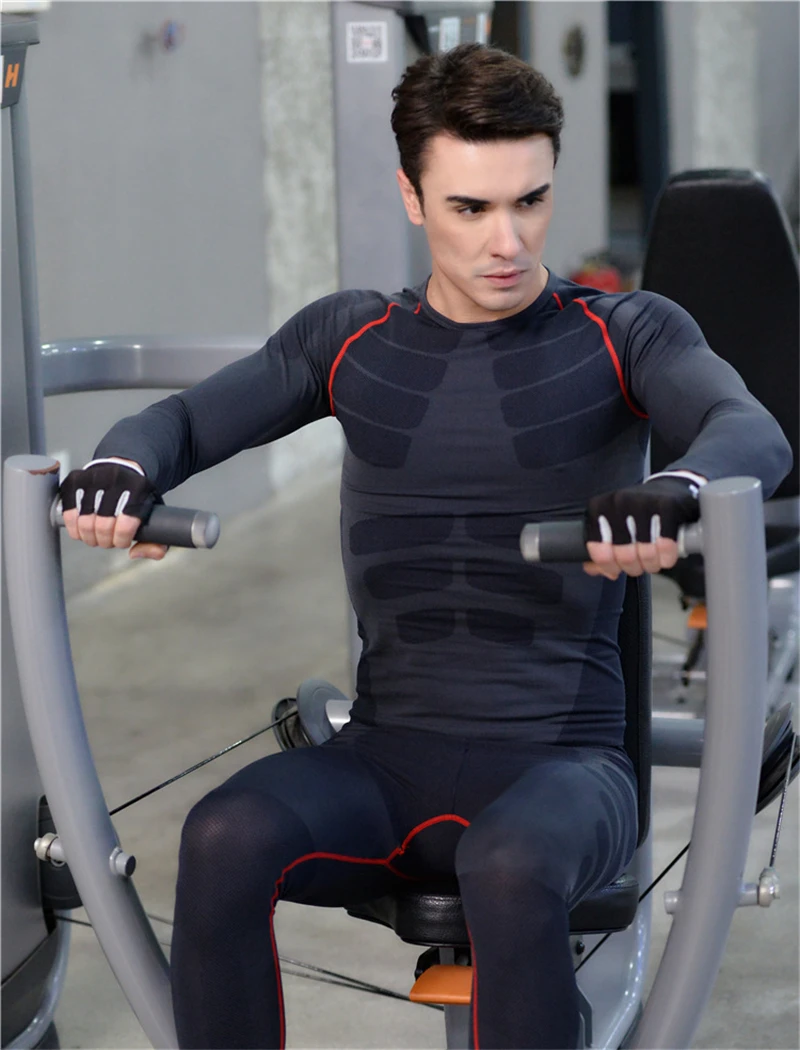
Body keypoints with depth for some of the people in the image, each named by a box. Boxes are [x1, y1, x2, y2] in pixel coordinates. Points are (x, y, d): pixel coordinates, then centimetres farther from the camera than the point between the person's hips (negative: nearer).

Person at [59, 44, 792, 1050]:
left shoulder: (626, 336, 2)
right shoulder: (351, 339, 12)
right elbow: (185, 418, 4)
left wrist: (675, 489, -41)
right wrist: (126, 467, -22)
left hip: (558, 757, -2)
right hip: (385, 756, 3)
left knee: (510, 870, -37)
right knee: (224, 838, -28)